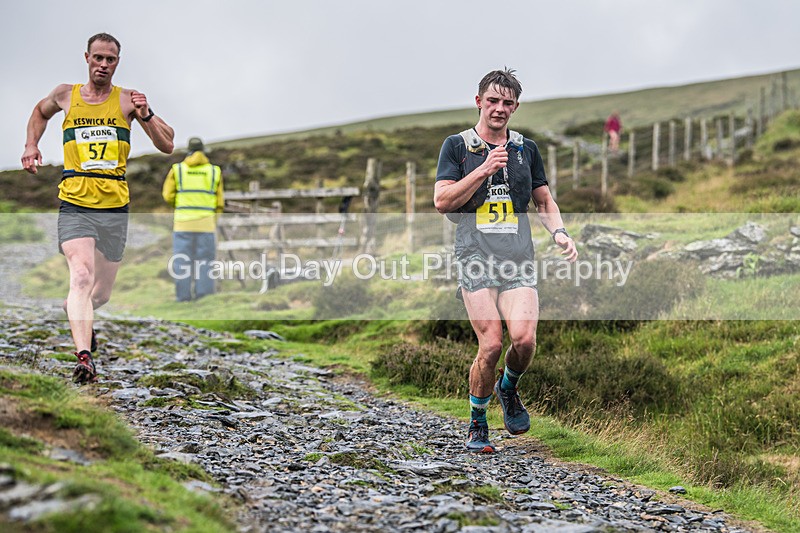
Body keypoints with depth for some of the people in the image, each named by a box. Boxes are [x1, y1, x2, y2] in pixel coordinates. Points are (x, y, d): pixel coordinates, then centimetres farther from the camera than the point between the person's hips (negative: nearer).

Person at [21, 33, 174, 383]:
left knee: (102, 292, 12)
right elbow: (40, 112, 31)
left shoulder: (127, 100, 2)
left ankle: (77, 313, 47)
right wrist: (31, 145, 15)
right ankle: (84, 357, -31)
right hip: (75, 206, -1)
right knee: (81, 276, -23)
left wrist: (146, 116, -18)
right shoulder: (65, 95, 7)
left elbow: (167, 146, -2)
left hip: (115, 208, 1)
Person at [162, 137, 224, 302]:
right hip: (206, 224, 1)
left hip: (183, 221, -1)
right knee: (205, 261, 3)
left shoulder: (177, 169, 1)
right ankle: (204, 297, -2)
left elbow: (167, 196, 0)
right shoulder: (215, 171, 4)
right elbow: (219, 202, 5)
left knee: (182, 262, 3)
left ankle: (183, 297, -2)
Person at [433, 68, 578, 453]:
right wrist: (484, 170, -10)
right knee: (491, 344, -12)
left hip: (519, 260, 3)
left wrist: (559, 232, 5)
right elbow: (442, 201, -2)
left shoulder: (526, 149, 17)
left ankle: (508, 388, 17)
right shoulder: (457, 146, 7)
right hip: (476, 256, -3)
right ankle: (477, 425, 9)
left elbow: (544, 201, 24)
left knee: (524, 338, -17)